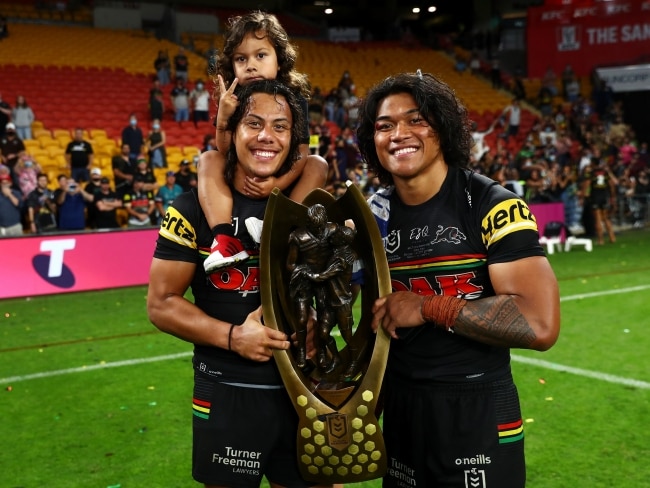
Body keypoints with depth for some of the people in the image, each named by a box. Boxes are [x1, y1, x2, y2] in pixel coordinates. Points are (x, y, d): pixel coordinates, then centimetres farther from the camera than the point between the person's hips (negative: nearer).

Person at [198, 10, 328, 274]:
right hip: (240, 179, 1)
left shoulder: (294, 99, -10)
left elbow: (302, 155, -16)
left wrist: (279, 183, -35)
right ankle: (225, 236, -38)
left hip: (284, 180, -1)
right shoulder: (233, 100, -9)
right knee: (208, 162, -22)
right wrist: (223, 118, -33)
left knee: (318, 164, -24)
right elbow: (225, 153, -14)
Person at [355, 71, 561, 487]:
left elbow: (540, 324, -25)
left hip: (480, 412, -5)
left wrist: (428, 307, -19)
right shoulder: (374, 215, 4)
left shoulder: (491, 206, -14)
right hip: (402, 410, 5)